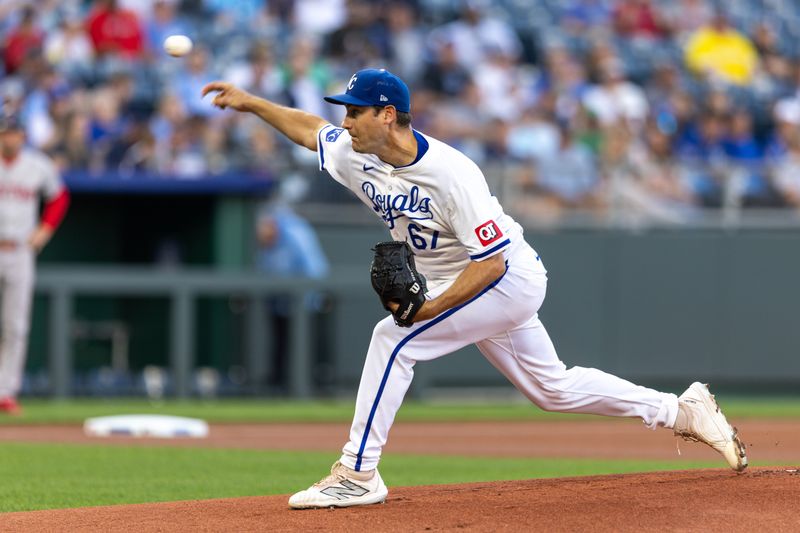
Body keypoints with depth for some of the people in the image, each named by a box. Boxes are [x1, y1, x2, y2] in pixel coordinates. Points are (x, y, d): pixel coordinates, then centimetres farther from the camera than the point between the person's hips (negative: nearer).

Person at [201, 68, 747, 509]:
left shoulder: (450, 173, -29)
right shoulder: (360, 156, -6)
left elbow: (491, 261, -29)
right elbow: (311, 129, 15)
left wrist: (431, 308, -34)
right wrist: (251, 102, 9)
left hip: (509, 278, -9)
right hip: (460, 285, 9)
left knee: (394, 337, -21)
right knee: (552, 387, 16)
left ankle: (358, 474, -17)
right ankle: (683, 411, 26)